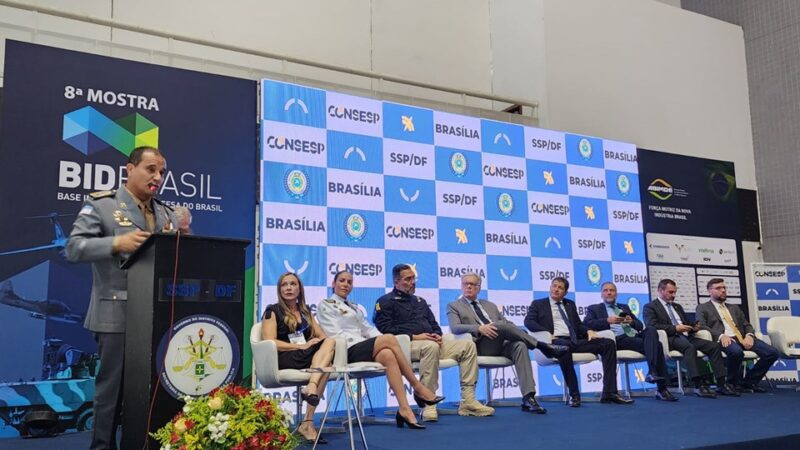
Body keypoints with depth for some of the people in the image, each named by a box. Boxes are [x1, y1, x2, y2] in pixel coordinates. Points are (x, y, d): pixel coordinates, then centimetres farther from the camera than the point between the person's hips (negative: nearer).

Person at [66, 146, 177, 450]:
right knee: (112, 386, 4)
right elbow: (73, 248, -9)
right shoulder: (100, 204, 0)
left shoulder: (166, 213, 17)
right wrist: (116, 243, -23)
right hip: (117, 314, -5)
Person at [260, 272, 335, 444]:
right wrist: (301, 346, -15)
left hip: (307, 358, 5)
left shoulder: (305, 311, 23)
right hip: (283, 360, -5)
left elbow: (322, 336, 18)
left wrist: (322, 342, -8)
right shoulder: (272, 311, 5)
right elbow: (269, 343, -9)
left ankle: (308, 422, -39)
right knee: (327, 355, -29)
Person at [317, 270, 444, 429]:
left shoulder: (354, 308, 30)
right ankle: (418, 387, -20)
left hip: (363, 348, 6)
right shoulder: (325, 306, 8)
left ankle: (404, 409, -35)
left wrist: (380, 339, -4)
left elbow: (368, 328, 20)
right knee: (389, 338, -28)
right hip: (348, 351, -6)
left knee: (388, 355, -30)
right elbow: (335, 334, -5)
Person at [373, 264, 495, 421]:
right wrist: (414, 337, -16)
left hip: (431, 343, 8)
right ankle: (428, 404, -34)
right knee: (430, 347, -40)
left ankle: (467, 401, -15)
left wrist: (437, 335, 2)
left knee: (468, 345, -10)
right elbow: (385, 329, -8)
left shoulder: (420, 301, 29)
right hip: (405, 344, -7)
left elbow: (434, 324, 27)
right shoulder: (386, 302, 6)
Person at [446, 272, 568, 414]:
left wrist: (519, 333, 0)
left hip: (501, 344, 4)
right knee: (500, 325, -32)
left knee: (519, 345, -31)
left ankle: (528, 397, -38)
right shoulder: (454, 306, 14)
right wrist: (479, 328, -22)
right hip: (480, 347, -4)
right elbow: (455, 328, -5)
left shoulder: (489, 305, 28)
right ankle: (542, 346, -20)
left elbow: (508, 324, 24)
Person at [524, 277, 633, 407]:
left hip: (575, 341, 5)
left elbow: (578, 324, 23)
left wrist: (588, 331, 0)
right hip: (556, 341, -5)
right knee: (564, 346, -41)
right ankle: (574, 395, -31)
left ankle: (609, 393, -17)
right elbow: (528, 321, -1)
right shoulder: (538, 304, 14)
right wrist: (547, 333, -16)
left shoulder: (570, 304, 28)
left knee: (608, 343, -14)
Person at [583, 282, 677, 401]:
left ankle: (652, 371, -36)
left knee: (651, 330, -30)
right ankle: (661, 388, -27)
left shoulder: (624, 307, 32)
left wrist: (632, 321, -2)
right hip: (618, 339, -5)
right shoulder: (594, 309, 17)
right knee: (656, 345, -26)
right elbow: (586, 324, -3)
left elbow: (640, 325, 22)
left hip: (635, 335, 5)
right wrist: (607, 321, -16)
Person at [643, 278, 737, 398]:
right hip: (670, 339, -7)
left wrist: (693, 328, 7)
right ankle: (699, 385, -41)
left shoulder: (678, 307, 29)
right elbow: (652, 326, -11)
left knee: (714, 346, -15)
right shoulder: (650, 307, 5)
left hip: (686, 337, 7)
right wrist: (675, 328, -16)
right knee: (690, 347, -37)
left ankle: (721, 385, -17)